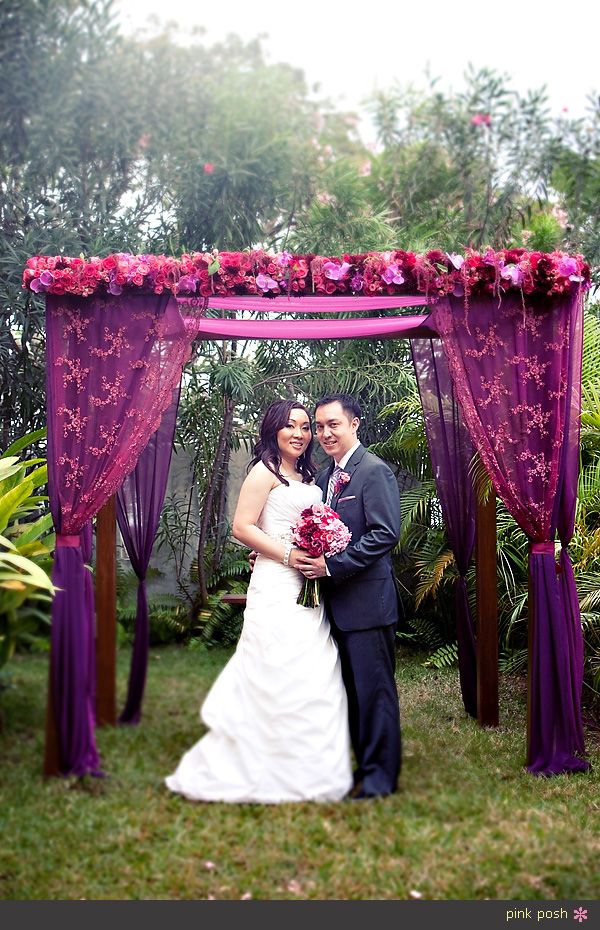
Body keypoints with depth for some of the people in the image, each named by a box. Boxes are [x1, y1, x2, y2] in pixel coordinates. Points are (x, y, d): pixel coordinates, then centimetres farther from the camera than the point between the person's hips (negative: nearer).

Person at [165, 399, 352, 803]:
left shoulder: (308, 478, 19)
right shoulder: (266, 472, -5)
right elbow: (242, 527, -13)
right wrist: (290, 555, -17)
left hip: (308, 590, 8)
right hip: (277, 590, -8)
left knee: (314, 678, 8)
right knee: (279, 676, -6)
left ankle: (308, 767, 18)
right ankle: (272, 772, 5)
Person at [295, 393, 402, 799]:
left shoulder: (374, 471, -12)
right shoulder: (325, 476, 14)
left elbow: (385, 534, -19)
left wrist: (331, 565, -21)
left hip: (366, 601, -8)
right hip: (336, 602, 8)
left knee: (374, 688, 0)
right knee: (353, 688, 15)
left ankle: (381, 775, 11)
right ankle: (365, 764, 27)